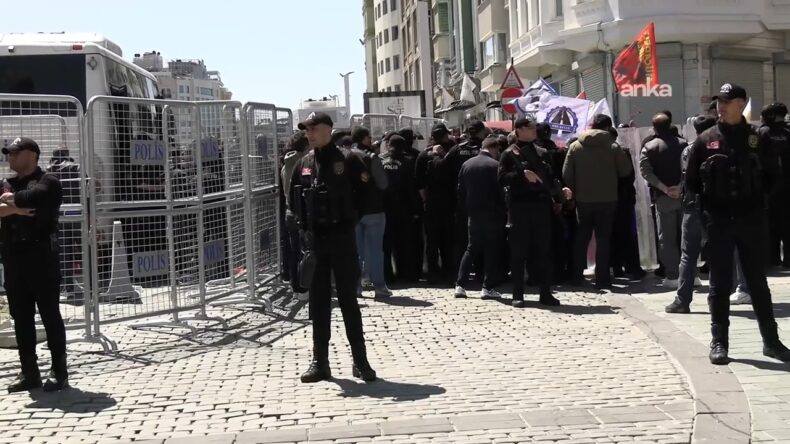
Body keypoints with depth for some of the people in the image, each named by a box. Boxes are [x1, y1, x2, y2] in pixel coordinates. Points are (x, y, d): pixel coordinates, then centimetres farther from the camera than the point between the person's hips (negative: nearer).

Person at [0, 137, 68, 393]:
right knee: (21, 317, 8)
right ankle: (30, 373, 16)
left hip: (41, 257, -6)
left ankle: (59, 372, 5)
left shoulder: (47, 181, -1)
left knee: (50, 315, -1)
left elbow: (28, 197, -20)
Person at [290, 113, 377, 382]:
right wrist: (305, 225, 7)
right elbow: (294, 197, 16)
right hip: (314, 240, 4)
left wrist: (350, 219, -4)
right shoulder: (304, 164, 7)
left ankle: (360, 361, 8)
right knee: (318, 303, 7)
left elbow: (366, 194, -2)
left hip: (342, 238, -4)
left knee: (348, 300, 1)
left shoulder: (347, 161, -6)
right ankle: (320, 362, 14)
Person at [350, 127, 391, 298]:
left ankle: (355, 285, 13)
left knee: (355, 250, 11)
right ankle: (379, 286, 3)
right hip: (373, 209, -4)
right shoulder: (371, 157, -12)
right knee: (375, 249, 1)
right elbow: (383, 183, -10)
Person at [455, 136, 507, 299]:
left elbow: (461, 192, 9)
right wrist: (505, 212, -2)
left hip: (474, 214, 5)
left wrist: (466, 210, 16)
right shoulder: (495, 165, -12)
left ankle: (460, 285, 9)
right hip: (493, 215, -5)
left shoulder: (466, 164, 5)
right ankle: (488, 288, 1)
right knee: (492, 250, 3)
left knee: (471, 249, 14)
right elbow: (502, 191, -11)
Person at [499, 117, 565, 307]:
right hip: (520, 206, -4)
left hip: (541, 205, 4)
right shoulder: (510, 154, 3)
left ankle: (545, 292, 11)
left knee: (542, 250, 5)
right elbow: (502, 179, -7)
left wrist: (560, 192, 1)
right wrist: (522, 174, -19)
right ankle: (518, 295, 4)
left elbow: (550, 179, 19)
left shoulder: (543, 153, 16)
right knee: (519, 251, -1)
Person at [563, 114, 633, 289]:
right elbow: (626, 171, -4)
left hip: (583, 200, 2)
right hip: (607, 200, -2)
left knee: (582, 237, 14)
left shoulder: (575, 146, -2)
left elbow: (566, 174, -3)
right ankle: (602, 278, 3)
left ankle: (577, 276, 17)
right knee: (603, 238, 4)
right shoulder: (612, 148, -9)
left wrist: (573, 192, 8)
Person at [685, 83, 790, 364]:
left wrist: (757, 198, 2)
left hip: (751, 219, 0)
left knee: (758, 281, 7)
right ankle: (719, 341, 9)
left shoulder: (757, 138, 3)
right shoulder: (705, 140, 3)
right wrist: (711, 202, 3)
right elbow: (692, 179, 7)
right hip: (718, 222, 0)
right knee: (720, 284, 3)